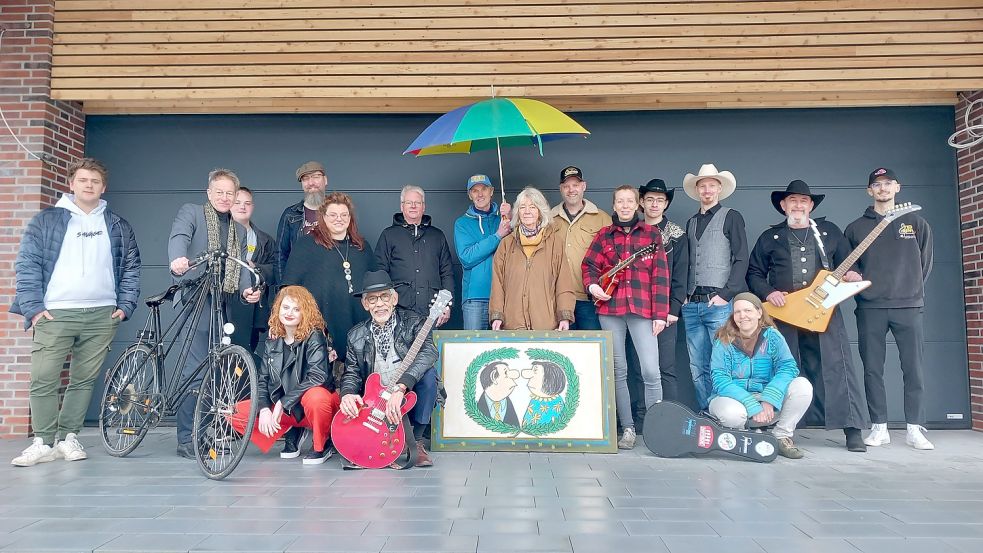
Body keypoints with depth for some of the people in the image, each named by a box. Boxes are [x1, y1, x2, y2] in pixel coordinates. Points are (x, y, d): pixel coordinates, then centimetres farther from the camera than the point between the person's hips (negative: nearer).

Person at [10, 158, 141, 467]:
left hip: (102, 315, 2)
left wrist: (125, 306, 4)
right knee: (43, 381, -5)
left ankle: (68, 438, 16)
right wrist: (33, 308, -6)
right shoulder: (46, 221, 8)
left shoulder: (118, 227, 14)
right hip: (55, 314, -1)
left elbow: (131, 267, 14)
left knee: (84, 380, 5)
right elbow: (26, 264, 3)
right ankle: (43, 442, 5)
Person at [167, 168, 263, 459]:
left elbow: (241, 266, 14)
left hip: (225, 302, 6)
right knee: (197, 367, -10)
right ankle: (186, 439, -3)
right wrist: (178, 259, -35)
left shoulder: (239, 230, 24)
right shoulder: (191, 212, 8)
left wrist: (247, 289, -7)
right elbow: (178, 237, -13)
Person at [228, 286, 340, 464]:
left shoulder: (314, 337, -13)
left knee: (315, 397, -41)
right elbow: (263, 379, 4)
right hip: (284, 409, 6)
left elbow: (318, 376, -25)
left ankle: (322, 446, -11)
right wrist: (264, 409, -15)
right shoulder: (272, 342, 5)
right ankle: (289, 431, 10)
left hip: (315, 403, -5)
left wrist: (283, 402, -23)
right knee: (235, 414, -7)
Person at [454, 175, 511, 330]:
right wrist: (497, 236, -11)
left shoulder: (502, 218, 11)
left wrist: (511, 221, -17)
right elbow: (466, 258, -7)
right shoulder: (462, 223, 8)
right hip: (475, 296, -1)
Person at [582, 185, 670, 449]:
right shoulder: (604, 235, 12)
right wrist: (592, 285, -11)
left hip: (642, 309, -2)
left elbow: (660, 275, 2)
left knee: (651, 370, -12)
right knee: (618, 370, 5)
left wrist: (660, 314, -5)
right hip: (610, 309, 2)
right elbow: (589, 265, 11)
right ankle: (628, 428, 13)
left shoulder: (652, 234, 7)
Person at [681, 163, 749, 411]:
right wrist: (684, 296, 9)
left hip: (720, 304, -5)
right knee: (698, 368, 5)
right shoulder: (692, 223, 21)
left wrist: (726, 294, -12)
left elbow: (741, 260, -3)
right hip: (692, 305, 5)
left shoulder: (731, 217, 5)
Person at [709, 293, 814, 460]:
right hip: (732, 399, -3)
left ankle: (782, 437, -4)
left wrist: (769, 400, -29)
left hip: (767, 402, 3)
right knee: (733, 413, -38)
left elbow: (788, 366, -13)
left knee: (802, 386, -19)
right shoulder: (724, 341, -7)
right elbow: (720, 380, -17)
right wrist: (753, 406, -28)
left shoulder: (772, 336, -1)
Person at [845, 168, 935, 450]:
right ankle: (879, 428, 8)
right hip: (870, 309, 0)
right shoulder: (856, 228, 11)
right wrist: (861, 284, 0)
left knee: (914, 368, -2)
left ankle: (915, 429, 5)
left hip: (909, 306, 0)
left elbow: (925, 263, 11)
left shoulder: (916, 223, 12)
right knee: (872, 370, 1)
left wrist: (911, 289, 6)